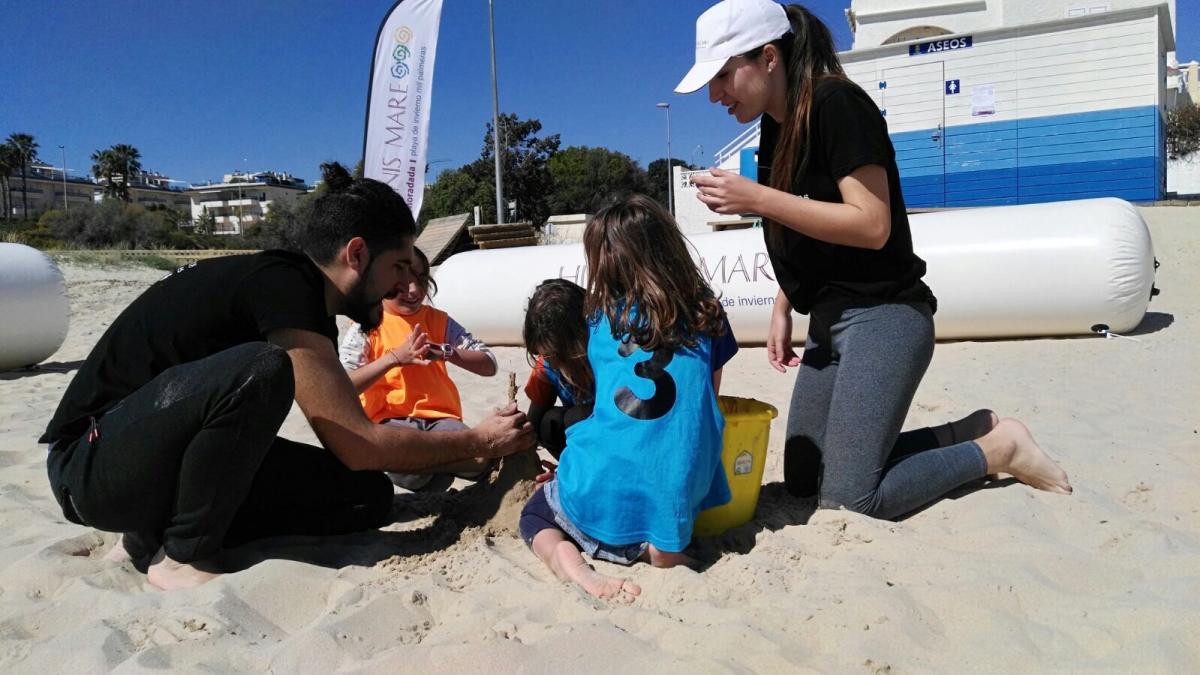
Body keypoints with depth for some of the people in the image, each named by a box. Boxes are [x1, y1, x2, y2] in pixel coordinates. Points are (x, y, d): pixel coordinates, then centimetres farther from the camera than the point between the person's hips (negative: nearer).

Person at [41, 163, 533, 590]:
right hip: (91, 462, -9)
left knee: (368, 496, -4)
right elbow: (358, 446, -25)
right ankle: (178, 558, -16)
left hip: (178, 458, 9)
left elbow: (346, 443, 12)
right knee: (260, 370, -35)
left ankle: (150, 538, 2)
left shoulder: (307, 308, 6)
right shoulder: (281, 286, -23)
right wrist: (478, 442, -12)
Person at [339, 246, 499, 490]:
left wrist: (446, 352, -17)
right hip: (388, 421, -3)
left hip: (438, 417, 4)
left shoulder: (438, 320, 6)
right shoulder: (365, 329, -1)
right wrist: (394, 357, -23)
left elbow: (489, 366, 1)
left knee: (480, 460, -25)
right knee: (412, 475, -34)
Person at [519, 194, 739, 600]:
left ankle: (565, 558, -5)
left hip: (599, 497, -1)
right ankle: (661, 545, 0)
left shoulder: (600, 319, 5)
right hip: (675, 497, 1)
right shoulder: (705, 313, 7)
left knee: (535, 513, 27)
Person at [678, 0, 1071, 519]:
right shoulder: (777, 124, 12)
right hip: (831, 321, 9)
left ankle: (997, 448, 10)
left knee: (849, 497, -12)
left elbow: (872, 225, -22)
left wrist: (757, 198, -23)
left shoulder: (835, 104, -15)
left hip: (882, 317, -9)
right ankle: (971, 431, 21)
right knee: (803, 479, 10)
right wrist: (782, 311, 13)